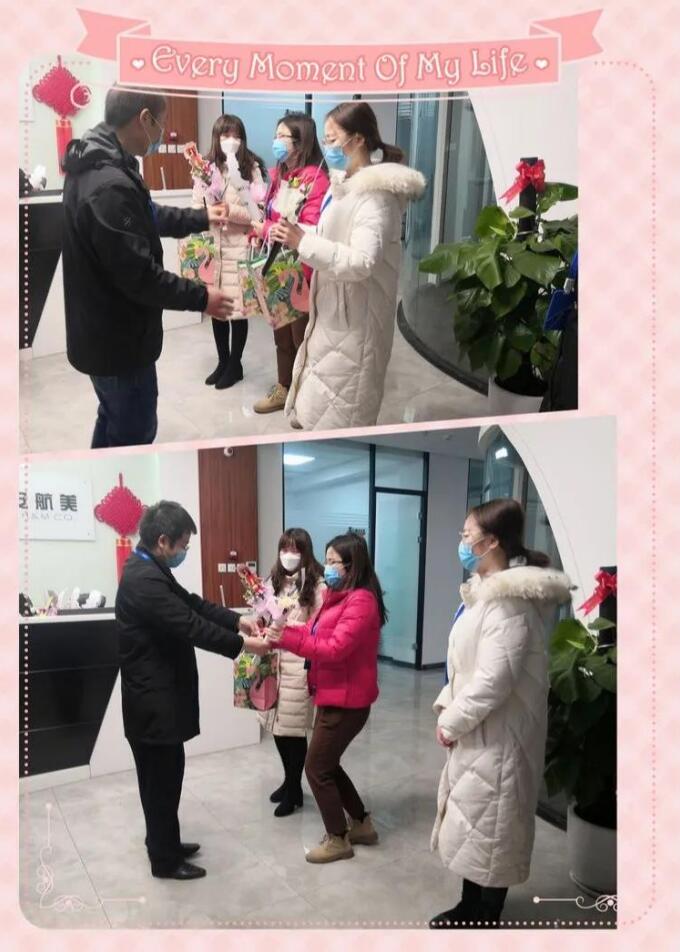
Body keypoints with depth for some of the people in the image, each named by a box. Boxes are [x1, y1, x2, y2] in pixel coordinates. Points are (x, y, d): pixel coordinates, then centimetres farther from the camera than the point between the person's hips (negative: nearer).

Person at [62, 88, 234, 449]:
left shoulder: (97, 165, 5)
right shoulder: (110, 187, -29)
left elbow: (147, 217, 21)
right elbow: (139, 275, -28)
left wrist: (202, 217, 22)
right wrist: (200, 297, -16)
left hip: (103, 331, 10)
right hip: (118, 339, -10)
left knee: (114, 420, 25)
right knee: (134, 431, 7)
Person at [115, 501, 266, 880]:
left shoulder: (151, 569, 7)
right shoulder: (144, 580, -26)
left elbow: (193, 604, 12)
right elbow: (191, 626, -27)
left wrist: (238, 620, 3)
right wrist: (243, 644, -18)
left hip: (159, 693, 10)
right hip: (154, 698, -10)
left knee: (164, 773, 21)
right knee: (162, 776, 5)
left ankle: (164, 842, 37)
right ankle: (165, 860, 21)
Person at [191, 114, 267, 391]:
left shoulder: (252, 167, -3)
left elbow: (258, 212, -9)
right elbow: (197, 209, 6)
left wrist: (229, 210, -19)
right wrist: (210, 215, -11)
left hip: (240, 247, -3)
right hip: (212, 246, 3)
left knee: (237, 306, 2)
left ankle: (235, 365, 19)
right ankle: (222, 362, 27)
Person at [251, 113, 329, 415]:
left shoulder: (315, 178, -15)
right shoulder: (278, 174, 11)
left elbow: (310, 229, -22)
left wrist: (266, 229, -16)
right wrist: (258, 229, -4)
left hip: (301, 269, -8)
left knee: (302, 335, 3)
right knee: (281, 332, 17)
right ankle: (284, 389, 32)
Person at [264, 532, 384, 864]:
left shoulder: (362, 601, -20)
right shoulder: (338, 596, 12)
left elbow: (334, 649, -26)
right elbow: (316, 631, 8)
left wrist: (287, 639, -28)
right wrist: (282, 630, -7)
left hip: (346, 700, -10)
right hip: (333, 696, 10)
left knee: (316, 767, 2)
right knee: (326, 764, 18)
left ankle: (338, 839, 18)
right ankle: (361, 824, 33)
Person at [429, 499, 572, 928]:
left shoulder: (512, 599, -23)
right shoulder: (487, 591, 10)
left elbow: (495, 678, -26)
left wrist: (453, 721, -15)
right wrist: (447, 706, 6)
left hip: (498, 735, -10)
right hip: (476, 731, 10)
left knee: (490, 827, 6)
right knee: (473, 823, 21)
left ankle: (487, 915, 23)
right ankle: (470, 907, 37)